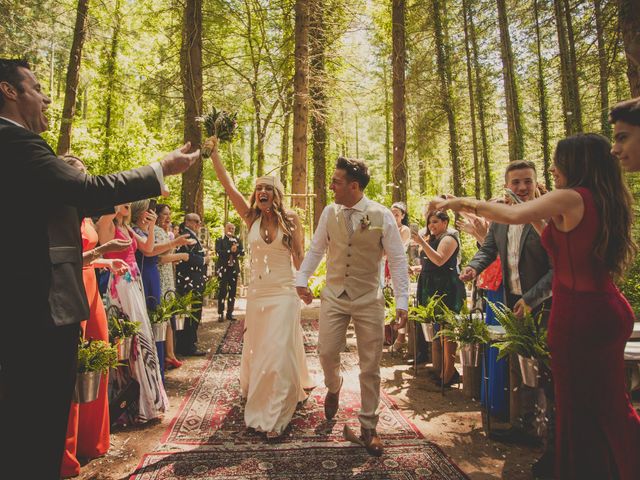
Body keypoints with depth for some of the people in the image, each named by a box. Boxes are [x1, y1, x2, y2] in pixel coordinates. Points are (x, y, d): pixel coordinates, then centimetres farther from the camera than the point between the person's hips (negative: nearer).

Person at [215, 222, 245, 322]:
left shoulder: (237, 240, 13)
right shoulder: (220, 240, 1)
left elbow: (242, 253, 3)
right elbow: (218, 252, -14)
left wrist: (235, 250, -14)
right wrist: (230, 251, -18)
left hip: (234, 269, 4)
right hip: (223, 268, -4)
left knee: (232, 291, 6)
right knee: (222, 291, -4)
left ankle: (230, 313, 14)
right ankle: (221, 314, 2)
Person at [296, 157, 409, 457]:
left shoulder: (382, 216, -10)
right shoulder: (329, 213, -1)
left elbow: (397, 260, -7)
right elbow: (315, 249, 10)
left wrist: (402, 302, -10)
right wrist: (302, 279, 3)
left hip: (369, 300, -2)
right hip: (333, 297, 2)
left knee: (370, 367, 6)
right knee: (327, 354, 2)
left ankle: (368, 427, 25)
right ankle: (334, 387, 39)